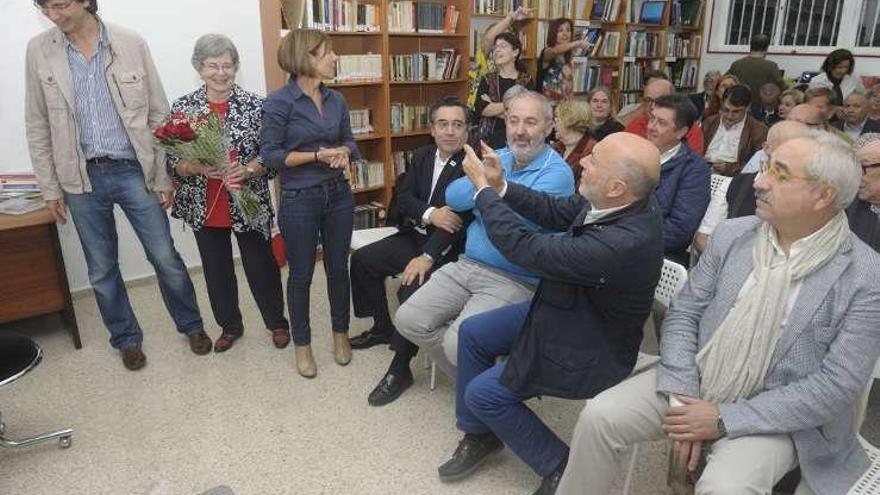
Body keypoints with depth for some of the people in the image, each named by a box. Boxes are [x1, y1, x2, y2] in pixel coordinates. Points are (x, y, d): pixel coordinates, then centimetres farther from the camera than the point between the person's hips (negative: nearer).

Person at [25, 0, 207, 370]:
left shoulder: (131, 44, -4)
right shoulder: (39, 51, 0)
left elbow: (159, 115, -1)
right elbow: (37, 126, 5)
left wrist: (164, 176, -2)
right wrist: (50, 188, 4)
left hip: (134, 172, -1)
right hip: (82, 179, 2)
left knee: (165, 258, 6)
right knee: (101, 270, 12)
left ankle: (191, 325, 28)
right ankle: (126, 338, 32)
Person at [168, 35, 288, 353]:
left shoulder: (254, 105, -4)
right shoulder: (182, 108, 0)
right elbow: (172, 161, -1)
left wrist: (247, 170, -22)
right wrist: (200, 168, -20)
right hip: (204, 207, 2)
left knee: (261, 265, 9)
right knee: (217, 269, 15)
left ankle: (277, 322, 31)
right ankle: (230, 325, 35)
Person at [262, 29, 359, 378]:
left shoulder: (336, 99, 5)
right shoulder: (279, 102, -11)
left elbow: (349, 141, 14)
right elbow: (270, 155, -12)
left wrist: (343, 152, -9)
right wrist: (318, 155, -19)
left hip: (338, 195, 5)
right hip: (299, 201, -5)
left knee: (338, 268, 14)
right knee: (301, 275, 8)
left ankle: (340, 332, 34)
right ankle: (302, 343, 27)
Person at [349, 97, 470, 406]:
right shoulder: (421, 156, 7)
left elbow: (457, 218, -25)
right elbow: (404, 198, 0)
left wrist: (427, 257, -31)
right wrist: (430, 214, -22)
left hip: (447, 247, -8)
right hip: (414, 235, 8)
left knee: (412, 289, -29)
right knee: (362, 260, 9)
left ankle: (400, 369, -10)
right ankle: (382, 328, 26)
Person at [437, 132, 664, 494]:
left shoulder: (626, 242, -38)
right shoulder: (617, 202, -14)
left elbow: (526, 248, -32)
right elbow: (556, 212, 3)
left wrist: (484, 189, -20)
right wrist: (500, 186, -10)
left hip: (590, 348, -9)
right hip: (568, 310, 9)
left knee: (482, 393, -4)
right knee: (473, 332, 9)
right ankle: (479, 434, 27)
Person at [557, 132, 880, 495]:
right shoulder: (731, 235, 0)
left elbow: (837, 385, -14)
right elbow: (683, 313, 1)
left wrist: (725, 419, -18)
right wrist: (681, 397, -12)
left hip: (771, 414, -3)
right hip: (693, 384, 4)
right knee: (599, 416, -14)